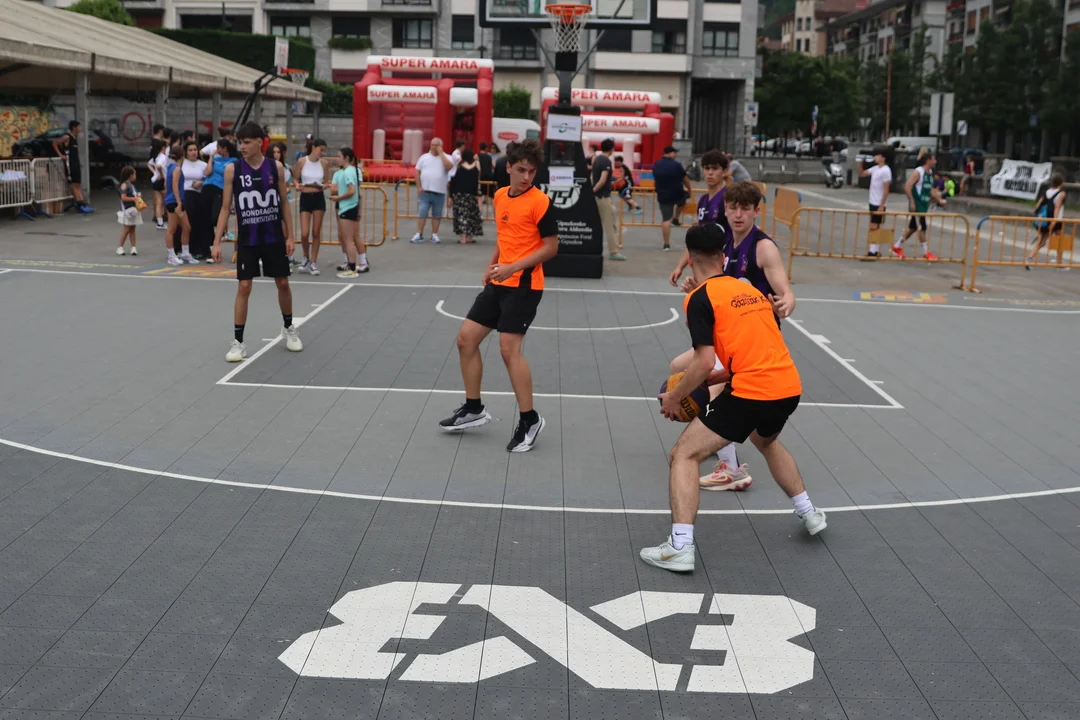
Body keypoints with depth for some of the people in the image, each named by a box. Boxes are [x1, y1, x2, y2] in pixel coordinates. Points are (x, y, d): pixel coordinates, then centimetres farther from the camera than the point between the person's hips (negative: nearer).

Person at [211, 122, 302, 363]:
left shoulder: (276, 167, -2)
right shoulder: (232, 170, -5)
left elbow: (284, 203, 6)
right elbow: (226, 207, -2)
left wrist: (290, 236, 1)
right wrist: (217, 241, -7)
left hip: (274, 237, 1)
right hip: (247, 239, -1)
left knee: (283, 283, 10)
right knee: (244, 288, -4)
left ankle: (289, 328, 32)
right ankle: (237, 342, 3)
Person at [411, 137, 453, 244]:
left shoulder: (446, 157, 2)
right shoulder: (424, 157, 7)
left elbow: (449, 167, -20)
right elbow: (417, 172, 8)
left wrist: (441, 153, -14)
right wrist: (419, 187, -1)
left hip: (439, 192, -1)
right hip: (425, 191, 1)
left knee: (437, 215, 7)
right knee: (422, 213, -2)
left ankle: (434, 235, 16)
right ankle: (419, 235, 2)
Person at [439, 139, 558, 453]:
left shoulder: (540, 201, -12)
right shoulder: (500, 196, 10)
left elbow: (551, 246, -14)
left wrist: (513, 268, -20)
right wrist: (492, 264, 9)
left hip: (524, 285, -8)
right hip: (499, 283, 8)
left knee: (509, 349, -13)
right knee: (466, 338, 8)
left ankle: (529, 420, 1)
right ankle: (474, 409, 22)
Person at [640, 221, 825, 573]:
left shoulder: (699, 299, -3)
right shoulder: (751, 290, 18)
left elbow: (705, 362, -12)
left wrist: (674, 398, 1)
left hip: (751, 392, -7)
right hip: (789, 386, 7)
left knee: (685, 454, 1)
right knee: (766, 441, 38)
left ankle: (680, 547, -9)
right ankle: (810, 514, 42)